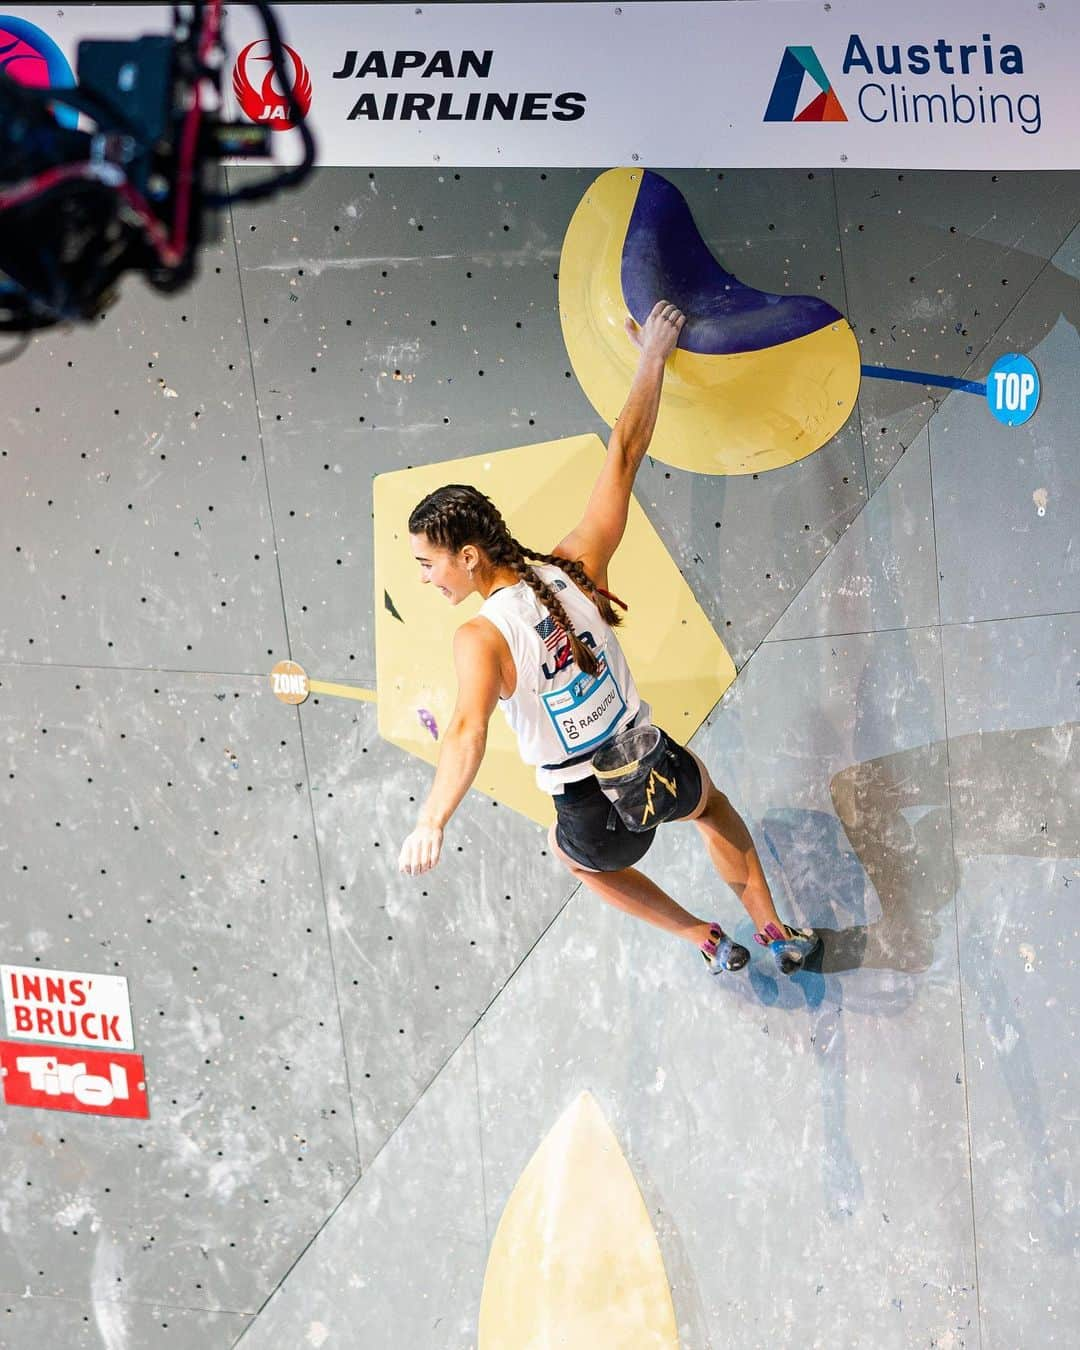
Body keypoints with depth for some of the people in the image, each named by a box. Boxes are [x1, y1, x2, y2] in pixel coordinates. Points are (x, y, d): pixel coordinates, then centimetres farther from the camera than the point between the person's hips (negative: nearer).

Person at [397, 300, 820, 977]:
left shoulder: (481, 639, -24)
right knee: (711, 803, 41)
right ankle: (779, 934, 45)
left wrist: (432, 823, -47)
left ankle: (711, 940, 42)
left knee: (577, 859, 37)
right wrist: (653, 358, 6)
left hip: (598, 815, -3)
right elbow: (625, 451, -4)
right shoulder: (576, 567, -12)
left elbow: (469, 732, -41)